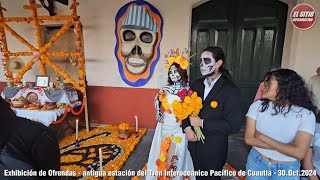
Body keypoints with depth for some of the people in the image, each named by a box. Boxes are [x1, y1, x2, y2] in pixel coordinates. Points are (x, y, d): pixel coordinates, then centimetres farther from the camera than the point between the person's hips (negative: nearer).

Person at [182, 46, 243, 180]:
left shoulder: (231, 90, -17)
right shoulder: (196, 85, 0)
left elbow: (234, 125, -21)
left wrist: (202, 123, -22)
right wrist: (187, 128, -12)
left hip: (214, 149, -4)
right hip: (194, 144, 5)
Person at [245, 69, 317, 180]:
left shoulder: (306, 114, -14)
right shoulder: (258, 106, -10)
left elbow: (299, 153, -21)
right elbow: (248, 139, -13)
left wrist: (263, 137, -18)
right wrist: (285, 147, -18)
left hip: (287, 169, -1)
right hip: (256, 163, 1)